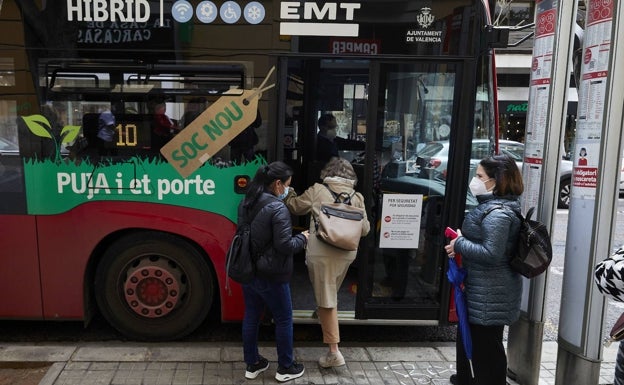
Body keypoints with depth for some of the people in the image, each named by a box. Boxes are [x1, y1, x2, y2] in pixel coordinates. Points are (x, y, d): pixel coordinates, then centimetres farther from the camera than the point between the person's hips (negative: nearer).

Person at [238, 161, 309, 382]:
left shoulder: (246, 203, 4)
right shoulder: (278, 208, -22)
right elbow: (284, 245, -22)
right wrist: (302, 239, -5)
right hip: (271, 276, -7)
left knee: (251, 317, 17)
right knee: (283, 320, 10)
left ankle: (252, 365, 30)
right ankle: (285, 368, 23)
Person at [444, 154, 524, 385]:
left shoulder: (498, 213, -22)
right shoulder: (492, 206, 10)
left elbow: (492, 253, -29)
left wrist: (460, 244, -19)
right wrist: (462, 238, 7)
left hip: (489, 294, -11)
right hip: (481, 289, 11)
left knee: (485, 344, 2)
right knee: (470, 337, 25)